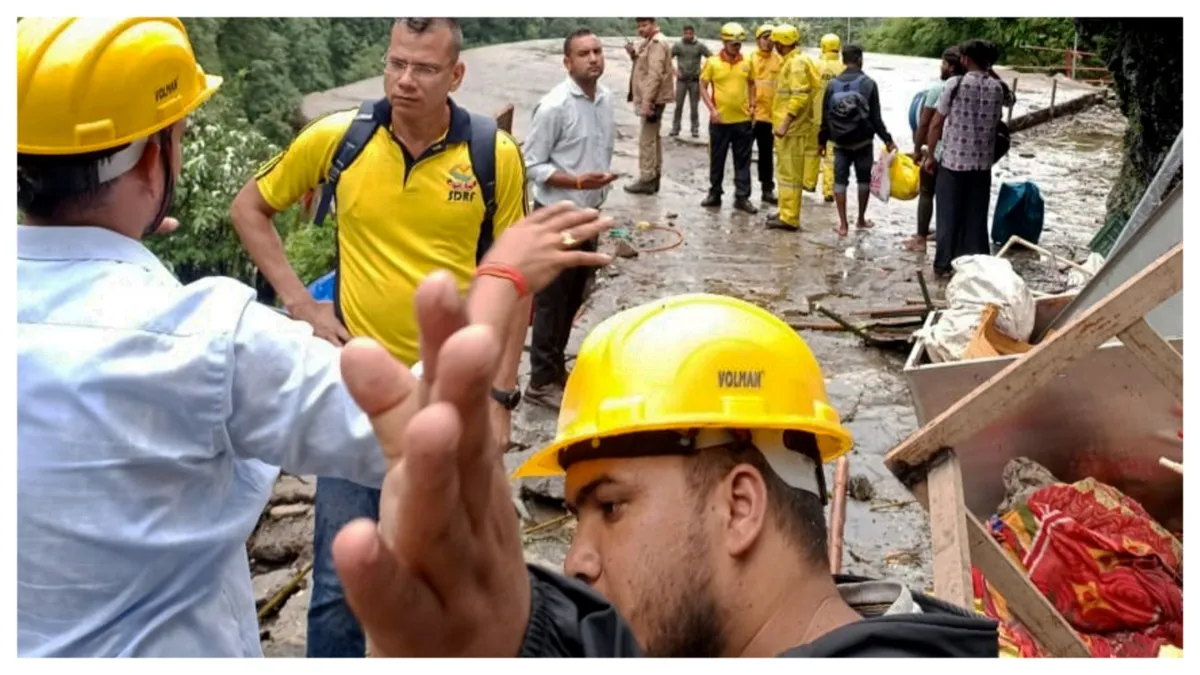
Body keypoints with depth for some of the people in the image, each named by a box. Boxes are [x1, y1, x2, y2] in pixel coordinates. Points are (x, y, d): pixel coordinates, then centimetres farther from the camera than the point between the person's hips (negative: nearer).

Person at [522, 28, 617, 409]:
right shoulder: (554, 106, -18)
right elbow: (532, 165, -17)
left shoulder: (606, 98, 4)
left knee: (574, 296, 16)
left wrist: (600, 186, 15)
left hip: (588, 213, 7)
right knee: (552, 299, 1)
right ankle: (541, 381, 12)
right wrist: (578, 182, -26)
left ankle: (556, 367, 31)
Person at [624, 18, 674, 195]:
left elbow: (655, 75, -23)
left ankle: (647, 180, -6)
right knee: (654, 137, 15)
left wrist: (647, 101, -27)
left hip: (652, 99, -11)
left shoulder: (657, 43, -15)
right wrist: (634, 54, 1)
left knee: (646, 140, -9)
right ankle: (654, 177, 22)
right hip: (653, 98, 11)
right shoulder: (649, 42, 17)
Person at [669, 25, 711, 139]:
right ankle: (675, 128, 8)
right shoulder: (678, 45, 1)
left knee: (694, 106, 3)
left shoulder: (700, 46, 0)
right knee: (678, 105, 1)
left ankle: (695, 129, 8)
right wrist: (674, 70, -6)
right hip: (681, 80, 0)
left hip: (695, 80, 0)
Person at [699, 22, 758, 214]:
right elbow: (703, 87, -1)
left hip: (743, 120, 2)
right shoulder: (712, 63, -5)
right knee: (716, 160, 8)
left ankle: (742, 197, 10)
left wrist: (752, 105, 5)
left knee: (743, 161, 4)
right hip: (720, 120, -2)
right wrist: (712, 109, -10)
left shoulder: (746, 63, 3)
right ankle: (714, 194, 21)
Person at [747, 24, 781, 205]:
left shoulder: (779, 60, 4)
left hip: (769, 114, 3)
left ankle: (767, 189, 21)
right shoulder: (750, 59, -4)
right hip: (750, 113, -3)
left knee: (767, 154, 12)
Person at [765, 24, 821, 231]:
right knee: (786, 171, 17)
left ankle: (789, 218, -4)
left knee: (790, 173, -7)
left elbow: (799, 97, -24)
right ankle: (785, 212, 26)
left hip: (791, 128, -10)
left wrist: (785, 123, -25)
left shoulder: (797, 63, -16)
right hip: (788, 126, 10)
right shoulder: (790, 62, 15)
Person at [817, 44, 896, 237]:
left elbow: (825, 116, 1)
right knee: (864, 179, 13)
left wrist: (822, 140, 12)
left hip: (840, 142, 1)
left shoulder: (832, 84, -2)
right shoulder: (868, 83, -8)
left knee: (840, 180, 5)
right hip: (863, 141, -1)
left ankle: (843, 224, 1)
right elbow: (876, 116, -9)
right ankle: (861, 219, 22)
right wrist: (887, 140, -2)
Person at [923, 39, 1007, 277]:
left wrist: (930, 154, 2)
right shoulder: (997, 87, 1)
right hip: (982, 162, 3)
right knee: (976, 215, 10)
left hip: (953, 159, -3)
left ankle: (944, 264, 10)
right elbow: (995, 122, 9)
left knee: (949, 214, 6)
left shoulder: (955, 84, -10)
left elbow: (936, 123, -8)